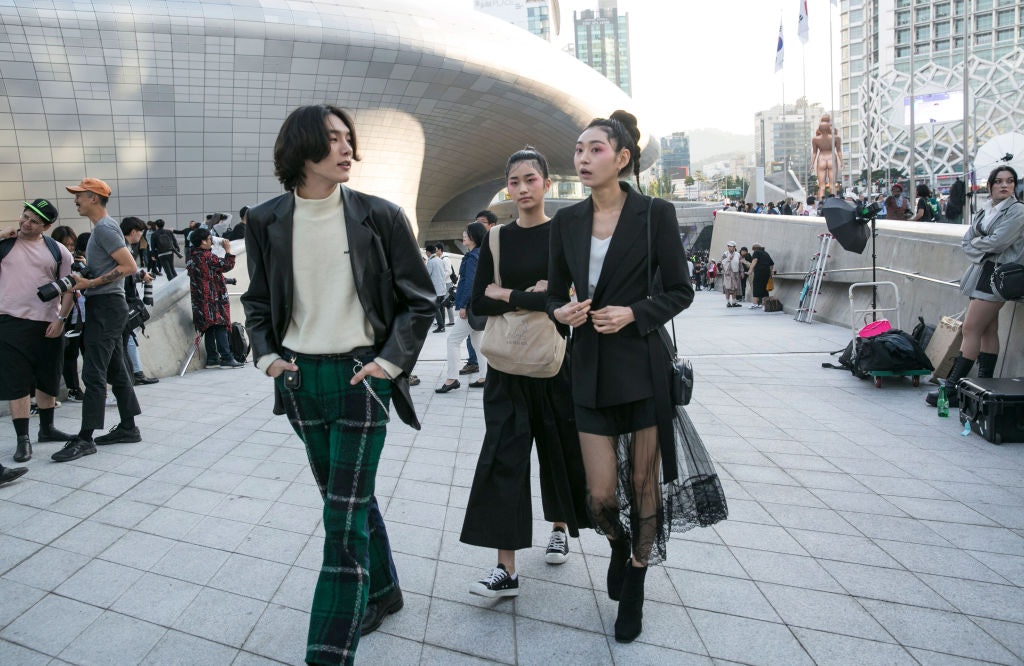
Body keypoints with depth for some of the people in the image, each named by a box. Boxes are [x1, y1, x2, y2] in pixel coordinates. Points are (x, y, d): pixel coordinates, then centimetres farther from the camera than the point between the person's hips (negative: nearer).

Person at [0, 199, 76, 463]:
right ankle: (23, 438, 4)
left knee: (48, 379, 13)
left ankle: (47, 428, 29)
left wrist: (61, 318, -4)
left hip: (49, 325, 2)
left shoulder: (57, 250, 6)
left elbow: (69, 288, 7)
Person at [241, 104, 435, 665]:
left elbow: (418, 300, 0)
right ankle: (381, 591, 41)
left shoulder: (378, 216, -5)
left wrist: (390, 362, -10)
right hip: (299, 379, 4)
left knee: (344, 515, -5)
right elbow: (257, 301, 14)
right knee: (346, 496, 18)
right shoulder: (267, 221, 2)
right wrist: (267, 355, -1)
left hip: (359, 376, -4)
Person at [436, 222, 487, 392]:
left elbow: (470, 283, -20)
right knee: (478, 340, 14)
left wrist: (463, 305, -17)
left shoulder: (472, 257, -15)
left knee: (453, 339, -5)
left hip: (472, 306, -10)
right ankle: (484, 377, 17)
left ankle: (452, 379, -6)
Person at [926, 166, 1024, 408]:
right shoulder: (986, 213, 16)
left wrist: (976, 243, -1)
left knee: (971, 329, -11)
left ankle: (952, 389, -11)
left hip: (996, 274, -8)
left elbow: (998, 241, -18)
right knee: (988, 330, 10)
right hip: (981, 271, 8)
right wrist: (982, 253, -10)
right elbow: (966, 242, 8)